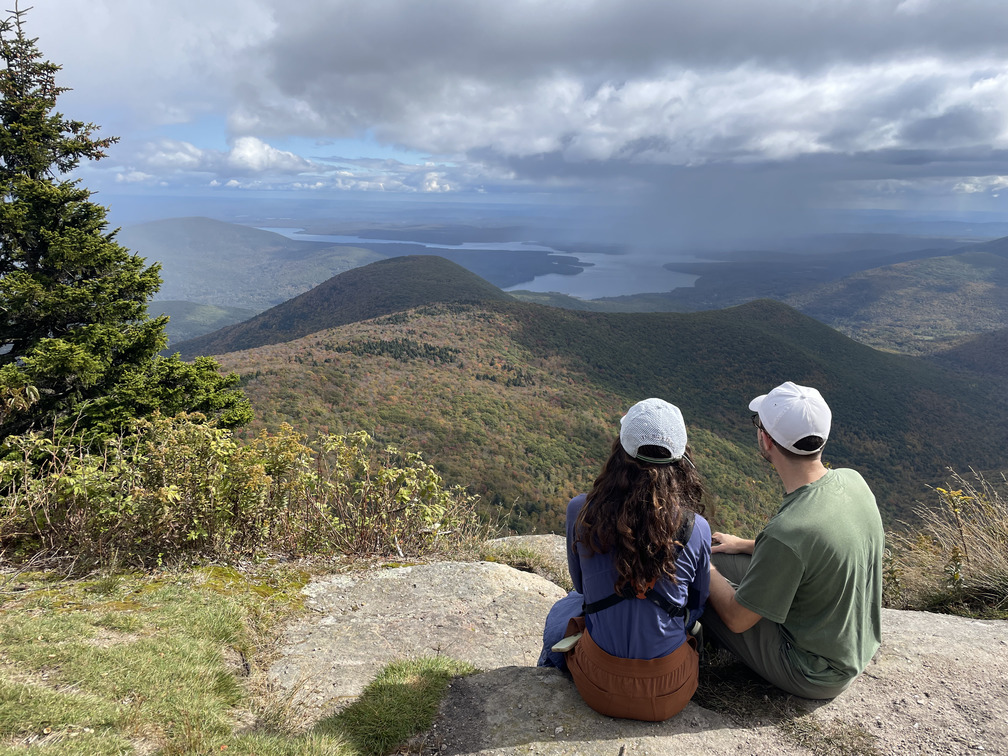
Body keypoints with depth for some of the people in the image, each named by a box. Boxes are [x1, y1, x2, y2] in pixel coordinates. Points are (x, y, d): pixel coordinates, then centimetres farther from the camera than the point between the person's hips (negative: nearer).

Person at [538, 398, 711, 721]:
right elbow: (696, 608, 1)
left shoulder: (580, 512, -17)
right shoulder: (695, 528, -17)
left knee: (561, 613, 32)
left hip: (599, 686, 0)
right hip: (671, 694, 1)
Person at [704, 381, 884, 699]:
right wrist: (745, 545, 15)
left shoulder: (785, 533, -37)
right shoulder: (853, 481, -12)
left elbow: (738, 619, -20)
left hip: (815, 676, -7)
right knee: (721, 561, 13)